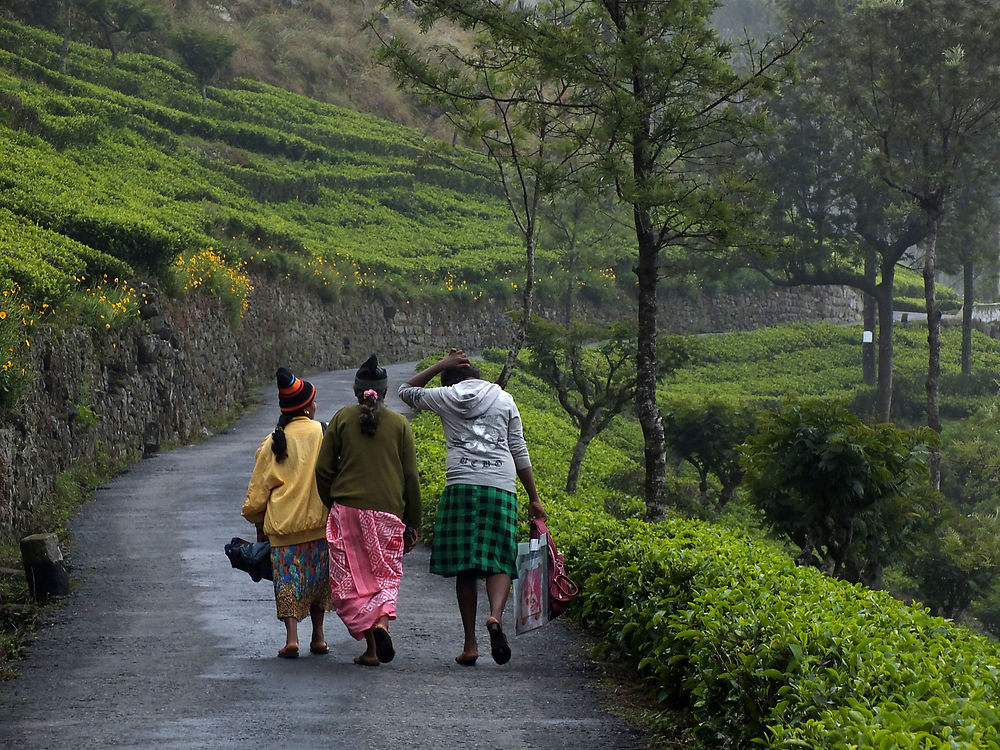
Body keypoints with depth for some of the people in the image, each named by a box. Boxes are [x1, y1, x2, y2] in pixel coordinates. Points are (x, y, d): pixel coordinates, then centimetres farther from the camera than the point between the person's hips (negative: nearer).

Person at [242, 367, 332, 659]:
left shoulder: (273, 443, 1)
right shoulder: (325, 433, -4)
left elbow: (258, 490, 4)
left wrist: (259, 525, 15)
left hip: (283, 522, 0)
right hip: (319, 522, 0)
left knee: (288, 580, 4)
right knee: (317, 577, 15)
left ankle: (291, 637, -11)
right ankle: (318, 637, 18)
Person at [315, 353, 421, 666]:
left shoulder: (342, 418, 2)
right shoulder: (400, 424, 3)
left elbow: (323, 470, 3)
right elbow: (411, 477, 4)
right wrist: (412, 523, 11)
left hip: (347, 509, 0)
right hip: (388, 512, 1)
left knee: (352, 580, 6)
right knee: (386, 575, 11)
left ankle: (370, 647, 0)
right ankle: (382, 622, -17)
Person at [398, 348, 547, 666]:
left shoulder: (446, 397, 12)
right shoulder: (504, 399, 14)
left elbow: (406, 390, 31)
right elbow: (520, 452, 11)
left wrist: (443, 364, 29)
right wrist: (533, 498, 15)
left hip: (461, 485, 0)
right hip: (501, 487, 0)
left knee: (465, 567, 4)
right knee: (499, 561, -1)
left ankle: (470, 644, 3)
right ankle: (496, 615, -30)